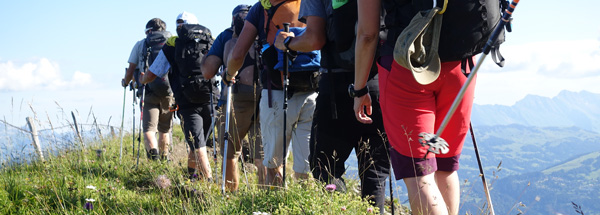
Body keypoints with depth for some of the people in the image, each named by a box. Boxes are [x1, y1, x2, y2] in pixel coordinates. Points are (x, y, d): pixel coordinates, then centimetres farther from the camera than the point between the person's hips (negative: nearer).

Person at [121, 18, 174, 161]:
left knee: (149, 128, -8)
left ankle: (153, 154, -33)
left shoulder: (140, 44, 9)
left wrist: (125, 82, 29)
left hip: (149, 91, -2)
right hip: (170, 90, 2)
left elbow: (131, 70, 8)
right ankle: (164, 160, 22)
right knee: (165, 129, 16)